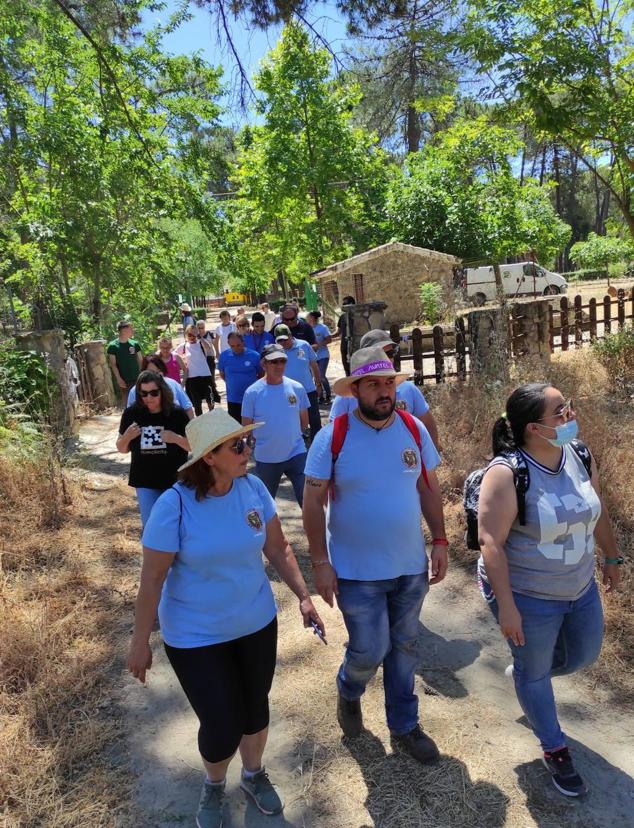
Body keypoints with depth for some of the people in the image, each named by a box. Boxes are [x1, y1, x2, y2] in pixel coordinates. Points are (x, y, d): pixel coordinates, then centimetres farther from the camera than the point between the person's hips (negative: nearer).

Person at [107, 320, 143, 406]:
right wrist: (119, 379, -12)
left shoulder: (135, 344, 4)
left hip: (136, 379, 3)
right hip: (123, 381, -3)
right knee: (125, 403, 0)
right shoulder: (113, 346, -5)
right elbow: (113, 364, -5)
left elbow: (140, 361, 9)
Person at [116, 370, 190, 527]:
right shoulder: (131, 414, -6)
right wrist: (127, 436, -16)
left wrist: (176, 438, -24)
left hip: (175, 482, -1)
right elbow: (122, 449, 6)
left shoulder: (176, 414, -12)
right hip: (145, 483, 1)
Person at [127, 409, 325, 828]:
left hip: (257, 624, 4)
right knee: (221, 727, 6)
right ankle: (214, 785, 42)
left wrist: (304, 596, -5)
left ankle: (254, 774, 52)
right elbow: (152, 579, -16)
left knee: (256, 707, 20)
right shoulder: (175, 505, -25)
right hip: (195, 636, -4)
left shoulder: (253, 488, -13)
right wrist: (140, 642, -9)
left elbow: (277, 547, 0)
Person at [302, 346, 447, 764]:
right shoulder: (332, 436, -15)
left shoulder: (414, 429, -4)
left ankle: (404, 726, 40)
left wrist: (440, 541, 2)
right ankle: (349, 693, 39)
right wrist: (321, 562, -11)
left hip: (411, 565, 4)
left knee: (404, 648, 17)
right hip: (357, 571, -3)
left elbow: (429, 488, 6)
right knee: (369, 650, 3)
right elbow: (313, 502, -10)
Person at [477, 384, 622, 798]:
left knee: (584, 655, 24)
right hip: (528, 596, -6)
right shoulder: (506, 473, -28)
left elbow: (598, 510, 9)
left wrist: (612, 557, 18)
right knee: (534, 672, 15)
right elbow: (491, 542, -26)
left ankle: (525, 672, 52)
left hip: (581, 588, 7)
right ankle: (555, 749, 40)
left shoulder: (580, 455, -8)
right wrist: (506, 606, -25)